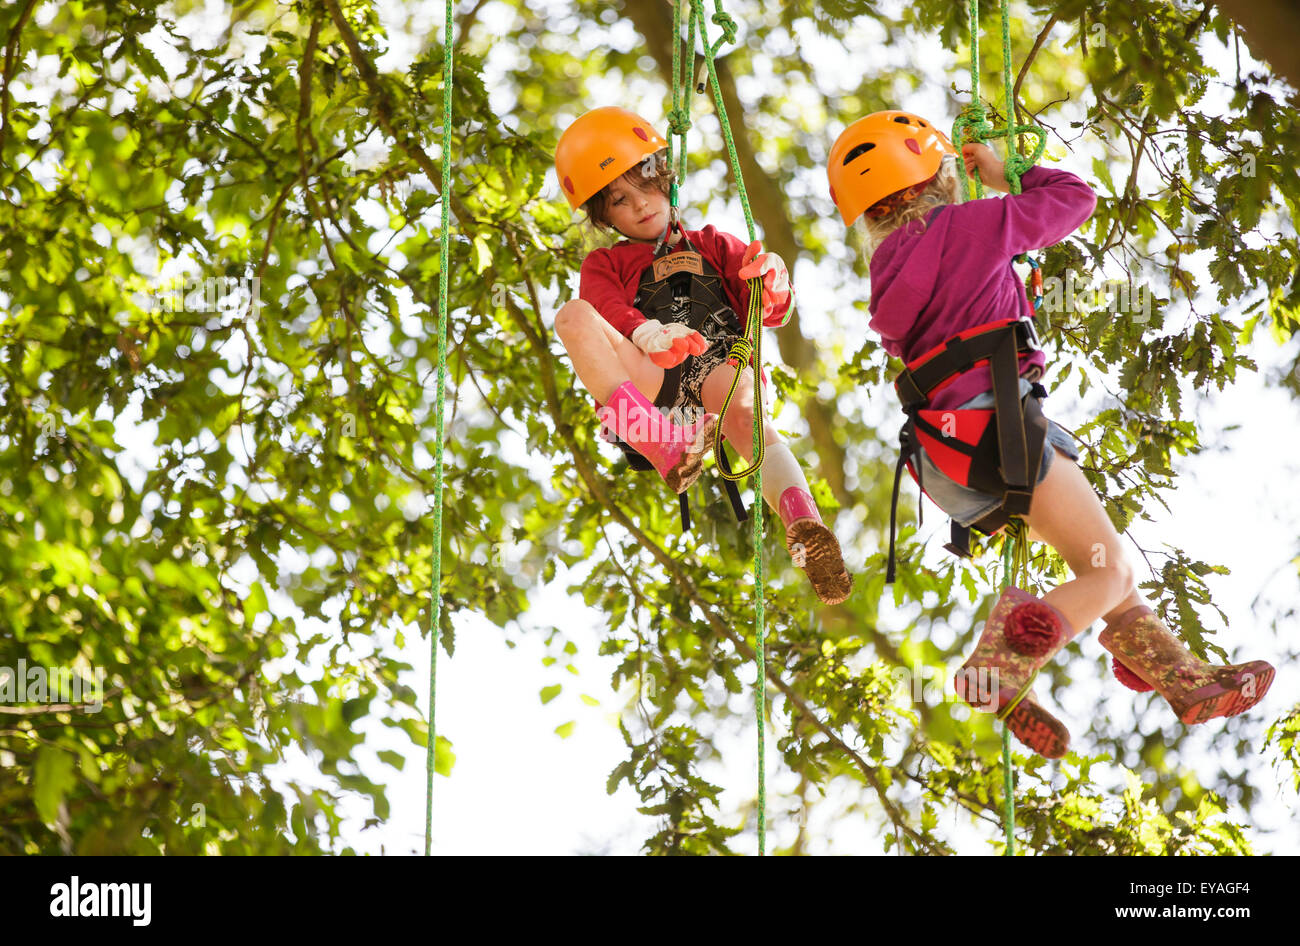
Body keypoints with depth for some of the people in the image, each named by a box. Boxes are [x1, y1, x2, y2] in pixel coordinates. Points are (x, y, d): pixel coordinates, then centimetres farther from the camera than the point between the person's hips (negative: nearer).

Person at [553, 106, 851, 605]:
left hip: (719, 362, -1)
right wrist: (650, 336, -21)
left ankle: (804, 524, -67)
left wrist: (771, 281, -9)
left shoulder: (711, 245, 32)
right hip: (646, 381, 1)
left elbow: (772, 311, 18)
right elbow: (612, 314, 4)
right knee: (572, 315, -27)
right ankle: (664, 449, -45)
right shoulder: (605, 265, 29)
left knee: (742, 408, -38)